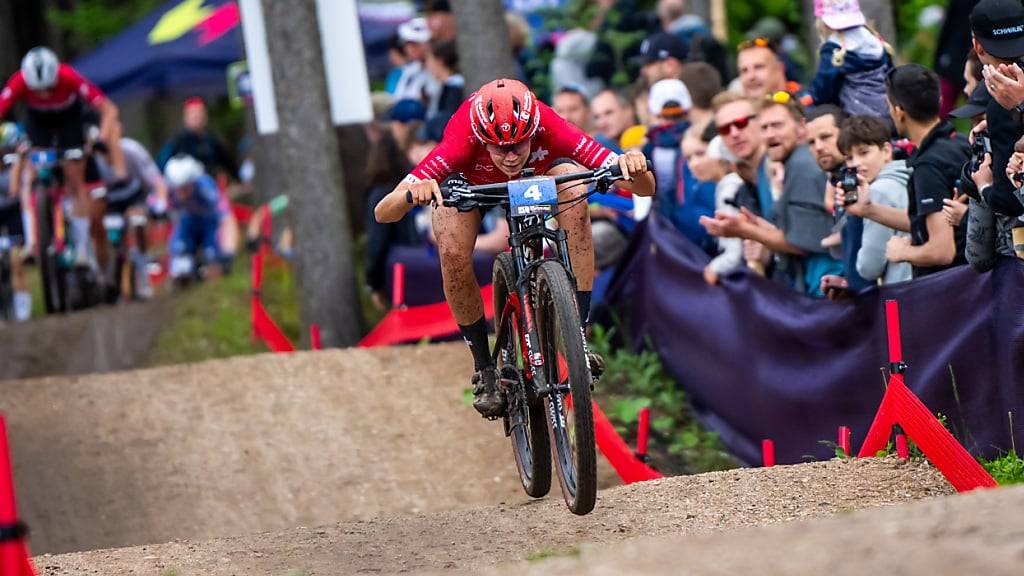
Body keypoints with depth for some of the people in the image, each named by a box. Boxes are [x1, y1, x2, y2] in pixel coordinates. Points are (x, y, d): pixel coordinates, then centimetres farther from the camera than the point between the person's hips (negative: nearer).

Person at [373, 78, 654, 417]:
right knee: (453, 257, -28)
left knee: (575, 198, -32)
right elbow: (382, 213, -45)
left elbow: (645, 189, -38)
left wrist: (633, 168, -60)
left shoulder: (551, 132, -39)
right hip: (470, 183, -1)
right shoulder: (462, 144, -42)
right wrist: (412, 194, -66)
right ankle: (485, 369, -5)